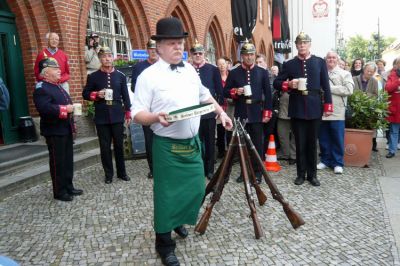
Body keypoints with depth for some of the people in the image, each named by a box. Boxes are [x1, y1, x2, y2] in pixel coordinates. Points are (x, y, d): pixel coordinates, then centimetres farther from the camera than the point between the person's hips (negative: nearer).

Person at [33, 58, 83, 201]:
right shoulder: (41, 89, -13)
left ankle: (68, 187, 26)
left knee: (68, 160, 14)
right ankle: (59, 192, 12)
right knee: (58, 162, 1)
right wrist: (65, 109, -22)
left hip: (66, 130, 9)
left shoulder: (58, 86, 16)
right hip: (54, 132, -9)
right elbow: (44, 108, -28)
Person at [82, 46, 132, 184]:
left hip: (117, 116, 1)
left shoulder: (121, 76, 5)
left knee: (119, 145, 8)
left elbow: (125, 96, 8)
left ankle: (121, 172, 23)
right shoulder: (93, 77, 2)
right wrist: (96, 95, -13)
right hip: (101, 117, 0)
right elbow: (85, 94, 7)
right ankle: (108, 174, 19)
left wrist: (128, 112, 6)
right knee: (105, 147, 6)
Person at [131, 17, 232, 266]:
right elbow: (137, 114, -14)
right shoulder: (149, 76, -12)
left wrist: (221, 112, 19)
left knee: (196, 189, 15)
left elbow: (205, 95, 24)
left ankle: (179, 221, 44)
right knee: (168, 195, 3)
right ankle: (164, 244, 23)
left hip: (193, 143, 7)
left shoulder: (190, 70, 8)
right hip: (167, 147, -6)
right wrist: (157, 117, -32)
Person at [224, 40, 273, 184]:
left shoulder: (263, 72, 5)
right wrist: (235, 92, -15)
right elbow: (225, 91, 6)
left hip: (257, 114, -1)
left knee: (257, 144, 3)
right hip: (240, 114, 1)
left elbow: (268, 94, 4)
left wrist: (267, 112, -3)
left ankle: (257, 172, 14)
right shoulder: (234, 73, 5)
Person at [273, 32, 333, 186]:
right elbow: (276, 83, 5)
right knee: (300, 143, 6)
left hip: (315, 108, 0)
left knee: (312, 143, 9)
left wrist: (328, 106, -2)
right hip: (297, 109, 0)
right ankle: (301, 174, 18)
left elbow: (326, 86, 5)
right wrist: (288, 84, -15)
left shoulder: (320, 62, 6)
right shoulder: (288, 64, 6)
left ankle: (312, 174, 20)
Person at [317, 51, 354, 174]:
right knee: (323, 138, 9)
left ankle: (338, 163, 13)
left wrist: (329, 88, -10)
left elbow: (349, 89, -9)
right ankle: (325, 160, 22)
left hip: (337, 112, -2)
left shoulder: (345, 74, 4)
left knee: (337, 139, 2)